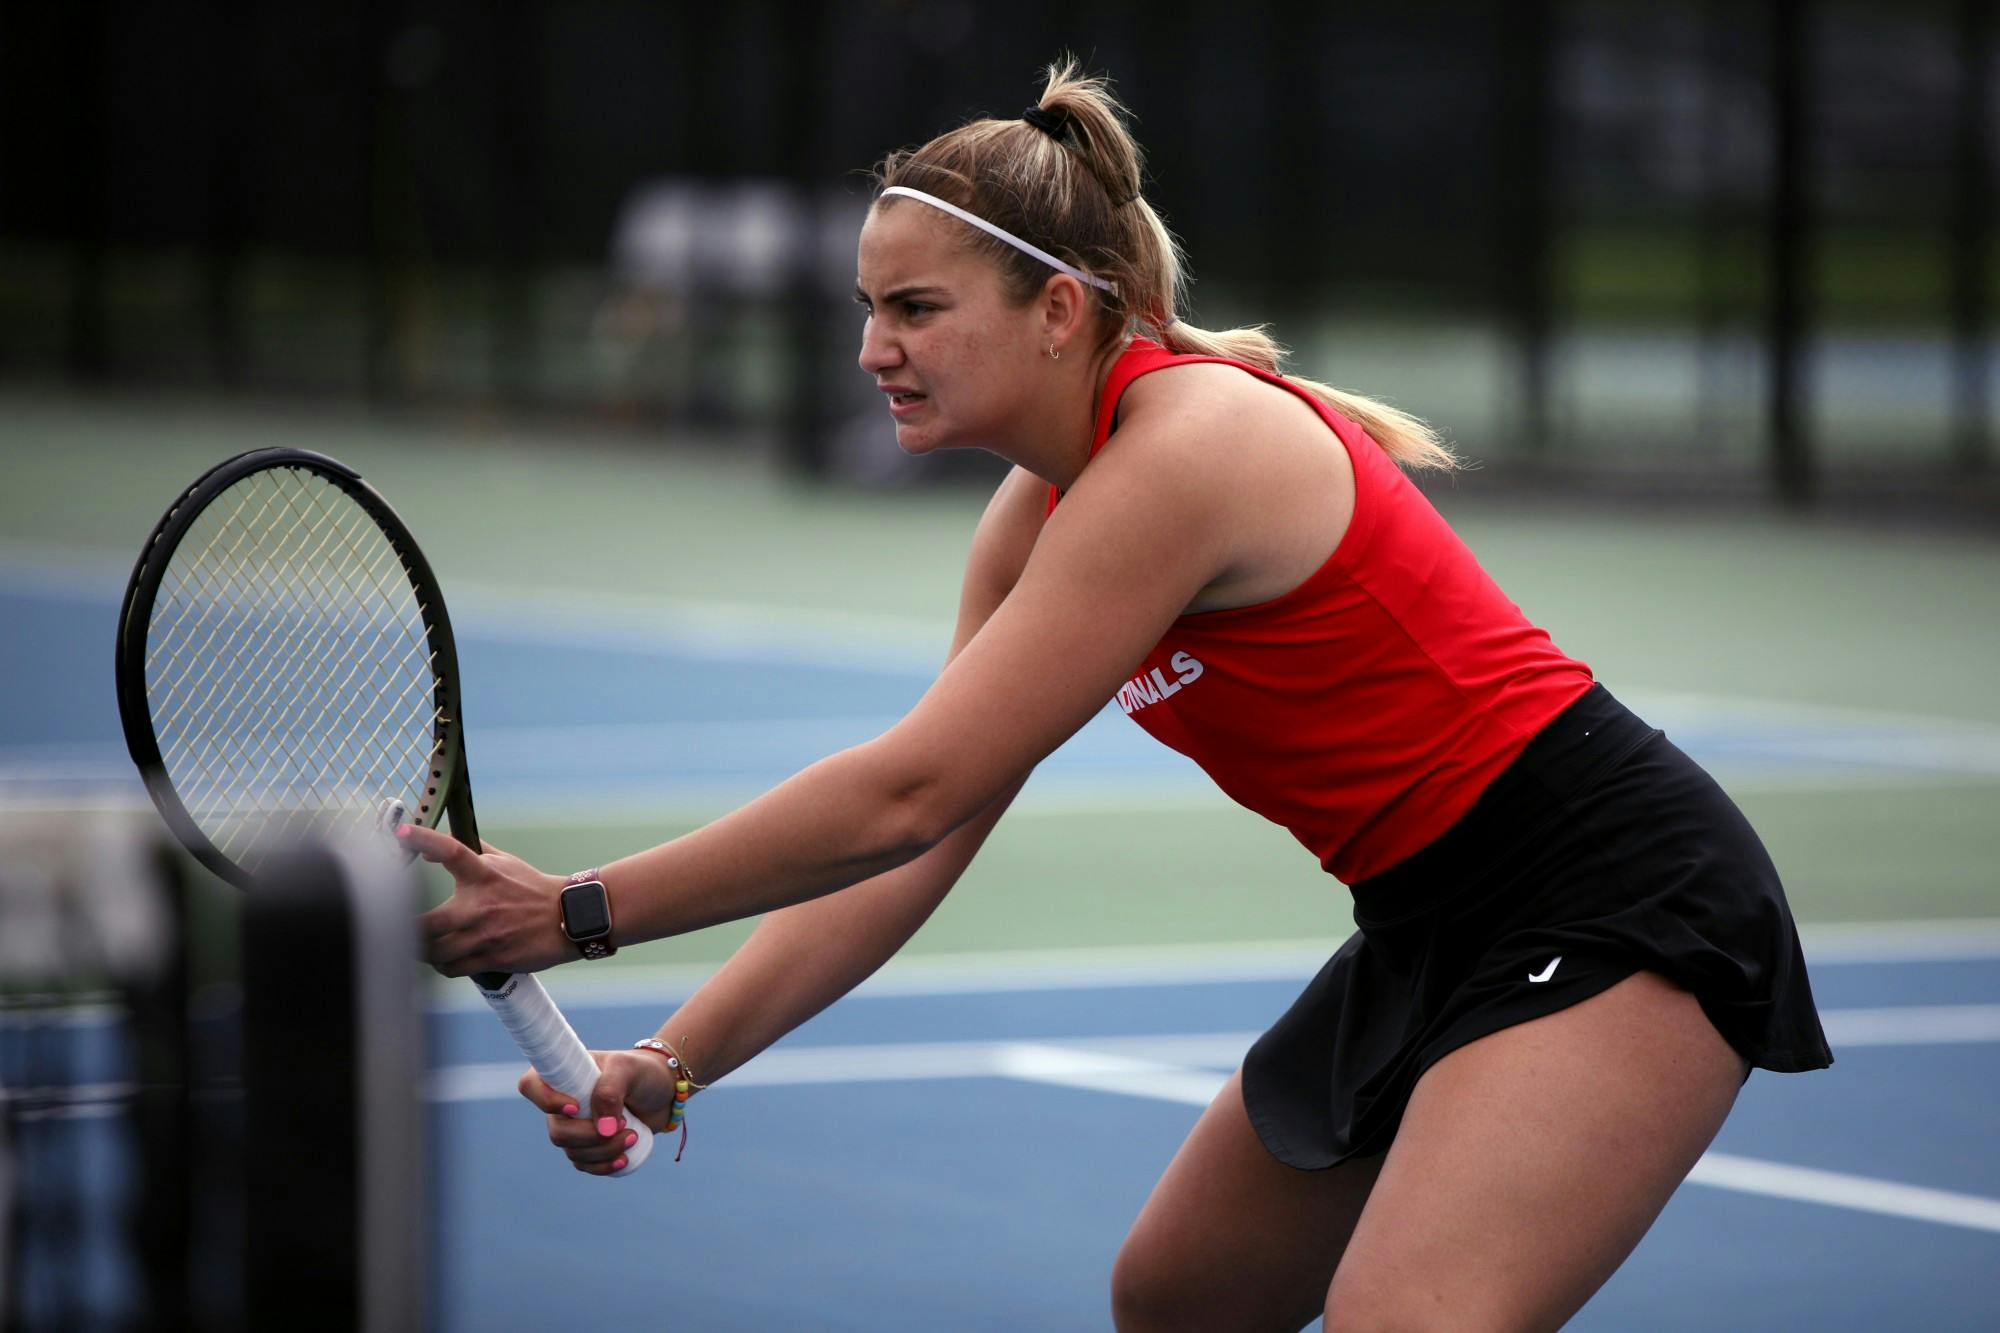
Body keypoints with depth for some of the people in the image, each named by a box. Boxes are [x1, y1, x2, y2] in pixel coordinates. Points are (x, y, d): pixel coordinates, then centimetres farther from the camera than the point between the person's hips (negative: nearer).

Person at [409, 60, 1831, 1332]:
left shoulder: (1184, 453, -22)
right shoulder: (1038, 515, 7)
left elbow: (908, 794, -23)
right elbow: (911, 847, 7)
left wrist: (578, 912, -18)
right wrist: (674, 1064, -4)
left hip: (1615, 912, -11)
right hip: (1435, 933, 11)